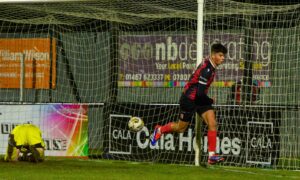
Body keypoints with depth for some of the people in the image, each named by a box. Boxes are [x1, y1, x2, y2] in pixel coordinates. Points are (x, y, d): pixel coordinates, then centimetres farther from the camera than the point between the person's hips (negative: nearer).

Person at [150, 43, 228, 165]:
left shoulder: (210, 65, 1)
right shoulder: (207, 69, -28)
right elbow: (200, 92, -30)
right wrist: (210, 101, -12)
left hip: (200, 99, 8)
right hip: (190, 100, -8)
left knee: (212, 124, -9)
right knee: (181, 128, 9)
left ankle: (212, 155, -10)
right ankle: (159, 130, 38)